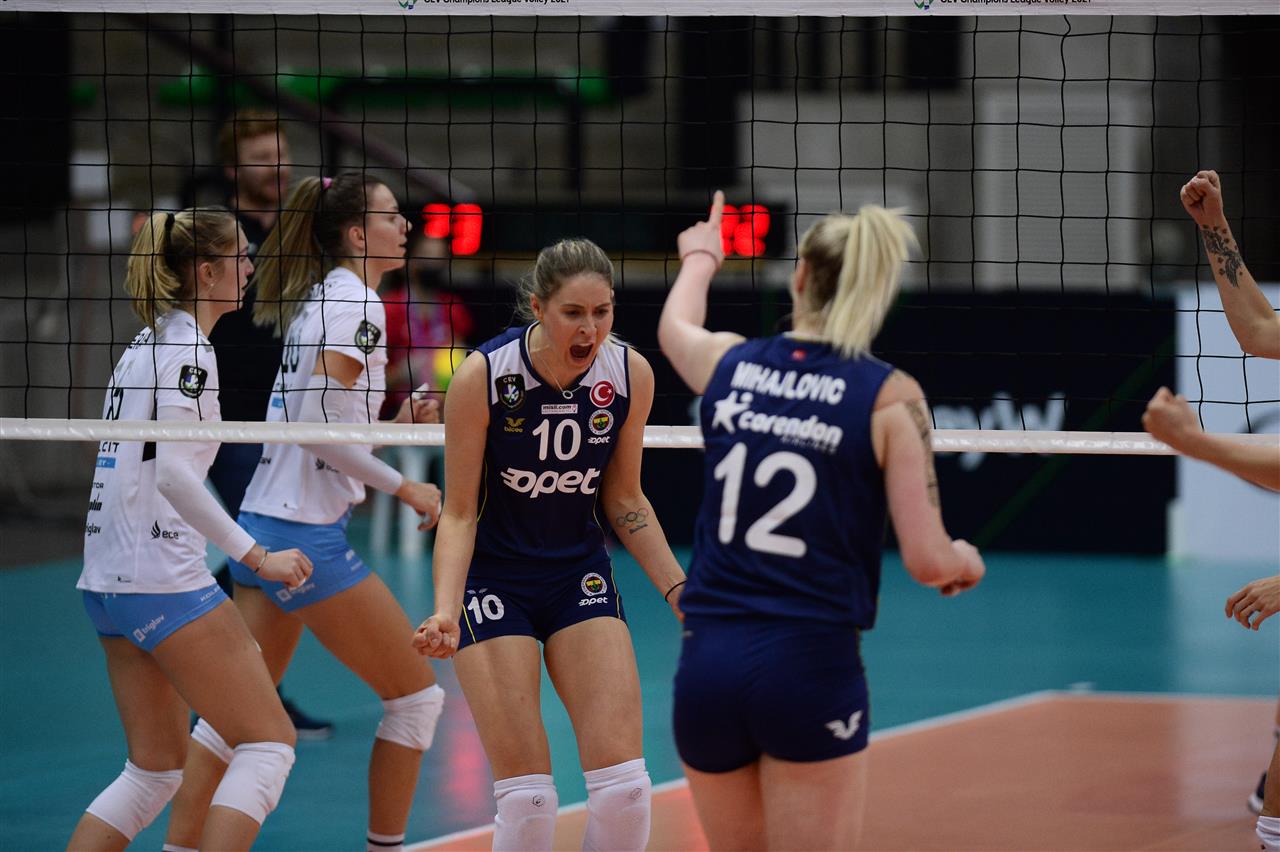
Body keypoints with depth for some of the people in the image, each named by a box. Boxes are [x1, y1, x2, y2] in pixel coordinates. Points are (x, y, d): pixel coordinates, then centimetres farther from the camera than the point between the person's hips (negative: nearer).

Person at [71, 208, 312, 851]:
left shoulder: (148, 344, 17)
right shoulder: (187, 350, -11)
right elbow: (169, 471, -21)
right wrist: (255, 556, -21)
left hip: (107, 581, 10)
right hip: (161, 578, -10)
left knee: (157, 769, 13)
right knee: (270, 742, -6)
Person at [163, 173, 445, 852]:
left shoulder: (320, 298, 16)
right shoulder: (356, 303, -12)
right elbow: (316, 424, -21)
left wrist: (396, 425, 8)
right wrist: (402, 486, -14)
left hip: (263, 522, 9)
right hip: (307, 534, -9)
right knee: (415, 695, 2)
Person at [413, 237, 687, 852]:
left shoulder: (631, 374, -10)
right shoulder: (484, 375, -20)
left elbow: (622, 500, 5)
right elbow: (459, 513, -13)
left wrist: (679, 590, -3)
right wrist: (446, 612, -27)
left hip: (580, 576, 3)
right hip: (492, 578, -3)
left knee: (623, 785, -10)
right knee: (527, 799, -11)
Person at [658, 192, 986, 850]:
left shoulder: (728, 364, 6)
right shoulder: (891, 397, -5)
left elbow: (673, 327, 33)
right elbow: (927, 560, -6)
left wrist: (700, 258, 54)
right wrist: (967, 561, 17)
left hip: (707, 664, 4)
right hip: (811, 669, -4)